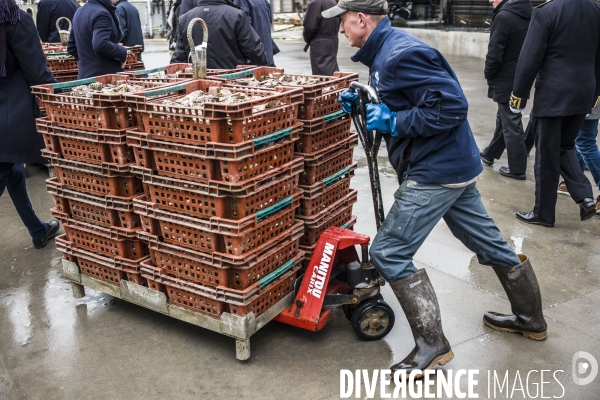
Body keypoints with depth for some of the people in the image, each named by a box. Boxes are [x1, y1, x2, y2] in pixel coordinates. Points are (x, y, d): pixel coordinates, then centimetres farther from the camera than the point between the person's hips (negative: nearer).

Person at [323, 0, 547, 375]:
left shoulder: (400, 54, -20)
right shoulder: (387, 50, 11)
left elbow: (451, 106, -24)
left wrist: (393, 121, -21)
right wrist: (364, 105, 6)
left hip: (437, 169, -11)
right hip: (454, 163, 11)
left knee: (389, 252, -8)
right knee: (488, 242, 21)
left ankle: (432, 343, 3)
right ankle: (531, 319, 39)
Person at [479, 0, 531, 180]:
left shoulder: (504, 16, -20)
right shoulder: (529, 14, 6)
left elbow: (495, 53, -20)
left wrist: (488, 74, -2)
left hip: (506, 80, -8)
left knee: (511, 124, 1)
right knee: (504, 118, 21)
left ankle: (517, 168, 10)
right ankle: (490, 154, 38)